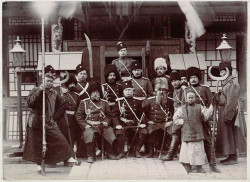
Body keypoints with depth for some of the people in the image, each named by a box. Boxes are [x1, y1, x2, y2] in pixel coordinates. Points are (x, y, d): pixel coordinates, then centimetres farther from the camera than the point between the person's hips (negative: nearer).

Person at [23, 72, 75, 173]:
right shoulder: (35, 90, -1)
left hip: (50, 123, 3)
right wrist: (39, 92, -22)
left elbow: (61, 107, 17)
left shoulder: (55, 94, 10)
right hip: (36, 123, -3)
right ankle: (39, 164, 13)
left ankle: (67, 159, 9)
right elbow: (29, 103, -16)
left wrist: (54, 117, 4)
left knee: (60, 141, -1)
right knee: (37, 144, 1)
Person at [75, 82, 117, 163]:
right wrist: (85, 125, -10)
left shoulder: (104, 103, 17)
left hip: (102, 125, 3)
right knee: (90, 133, -34)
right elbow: (78, 115, 3)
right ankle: (91, 155, -17)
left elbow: (109, 115, 21)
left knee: (110, 131, -24)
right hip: (90, 126, -3)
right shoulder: (84, 102, 8)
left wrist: (106, 122, -1)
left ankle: (110, 153, -2)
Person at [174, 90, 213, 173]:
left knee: (198, 149, 4)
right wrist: (182, 121, -4)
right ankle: (187, 168, 13)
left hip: (198, 134, 1)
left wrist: (210, 109, -6)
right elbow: (175, 119, 7)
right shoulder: (182, 109, 5)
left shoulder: (199, 107, 6)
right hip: (187, 134, -1)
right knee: (186, 151, 0)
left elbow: (206, 117, 3)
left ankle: (199, 168, 14)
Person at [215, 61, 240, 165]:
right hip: (223, 111, 10)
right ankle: (230, 156, 20)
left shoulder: (232, 83, -15)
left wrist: (227, 115, -22)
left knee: (228, 133, -5)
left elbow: (231, 101, -20)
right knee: (224, 133, 12)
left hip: (228, 111, -10)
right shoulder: (225, 83, 16)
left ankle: (233, 158, 2)